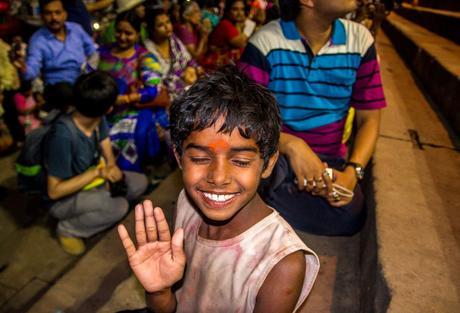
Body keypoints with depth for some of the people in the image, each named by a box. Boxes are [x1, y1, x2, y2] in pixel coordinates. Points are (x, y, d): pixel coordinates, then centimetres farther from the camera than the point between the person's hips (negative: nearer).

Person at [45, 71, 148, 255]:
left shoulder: (97, 118, -13)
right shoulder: (63, 135, -34)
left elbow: (106, 147, 2)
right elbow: (54, 191, -28)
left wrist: (112, 168, -19)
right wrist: (97, 172, -32)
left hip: (91, 181, 7)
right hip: (63, 199, -7)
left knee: (140, 183, -4)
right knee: (118, 206, -29)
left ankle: (89, 209, 3)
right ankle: (67, 229, -4)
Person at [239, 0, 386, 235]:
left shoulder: (360, 40, 1)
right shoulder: (265, 42, -9)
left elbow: (368, 119, 3)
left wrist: (353, 171, -14)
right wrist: (291, 145, -30)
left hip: (330, 160, 4)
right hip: (274, 154, -3)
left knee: (349, 217, -26)